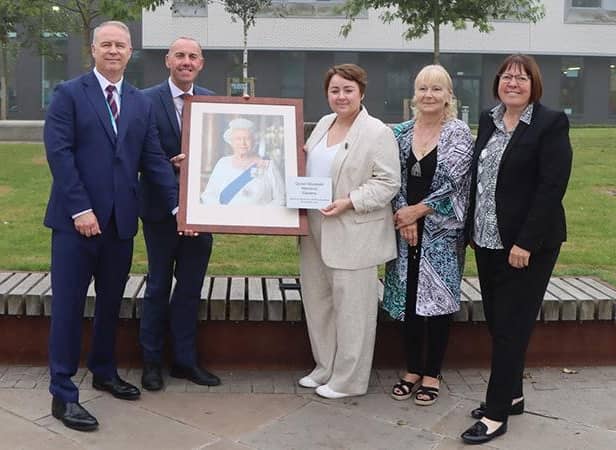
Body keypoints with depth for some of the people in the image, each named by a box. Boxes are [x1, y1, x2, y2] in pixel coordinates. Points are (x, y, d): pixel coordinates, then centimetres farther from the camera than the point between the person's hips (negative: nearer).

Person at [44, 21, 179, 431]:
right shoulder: (69, 94, -2)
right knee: (68, 305, 1)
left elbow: (155, 159, 7)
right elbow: (59, 153, -10)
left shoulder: (141, 103, 12)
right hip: (76, 218, -5)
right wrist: (80, 209, -17)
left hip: (120, 220, 5)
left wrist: (178, 204, -3)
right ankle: (63, 394, 9)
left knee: (111, 303, 15)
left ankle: (105, 372, 33)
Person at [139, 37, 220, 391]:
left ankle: (185, 360, 25)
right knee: (159, 286, 10)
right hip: (161, 207, -3)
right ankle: (152, 361, 24)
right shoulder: (148, 100, -7)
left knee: (191, 286, 12)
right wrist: (171, 165, -23)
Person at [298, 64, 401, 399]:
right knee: (317, 299, 16)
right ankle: (325, 367, 32)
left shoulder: (377, 133, -11)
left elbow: (388, 182, -14)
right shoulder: (323, 124, 12)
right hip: (316, 231, 8)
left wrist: (348, 202, -22)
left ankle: (348, 380, 16)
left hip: (352, 234, -8)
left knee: (351, 306, 2)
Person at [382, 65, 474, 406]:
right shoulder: (402, 132, 7)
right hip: (405, 228, 4)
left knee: (437, 300, 2)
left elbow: (453, 183, -13)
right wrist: (403, 216, -10)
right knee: (407, 299, 8)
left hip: (442, 231, -4)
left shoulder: (459, 134, -5)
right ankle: (412, 370, 23)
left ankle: (432, 374, 17)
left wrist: (418, 210, -11)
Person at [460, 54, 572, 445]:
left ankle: (497, 414, 7)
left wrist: (525, 243, -20)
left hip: (527, 244, -6)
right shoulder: (488, 120, 9)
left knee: (512, 327, -1)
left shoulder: (551, 123, -10)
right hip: (487, 241, 7)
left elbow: (552, 187, -16)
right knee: (497, 323, 13)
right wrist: (471, 229, 8)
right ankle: (511, 395, 28)